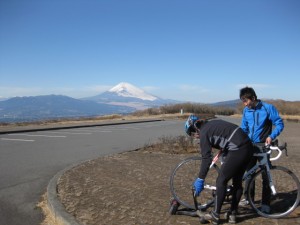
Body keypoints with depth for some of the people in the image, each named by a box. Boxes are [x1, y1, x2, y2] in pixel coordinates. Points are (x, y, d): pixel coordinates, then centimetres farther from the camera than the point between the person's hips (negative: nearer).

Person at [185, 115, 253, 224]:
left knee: (221, 181, 3)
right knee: (237, 182, 17)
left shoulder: (203, 133, -5)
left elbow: (206, 159, -7)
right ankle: (232, 214, 27)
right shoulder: (211, 124, 19)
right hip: (248, 147, 9)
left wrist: (200, 179, -1)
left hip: (238, 150, -9)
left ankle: (215, 216, 13)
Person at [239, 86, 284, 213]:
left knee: (265, 175, -1)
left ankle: (265, 203, 9)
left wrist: (271, 136, -23)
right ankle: (248, 197, 27)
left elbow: (279, 124, -8)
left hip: (263, 145, -5)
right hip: (250, 145, 5)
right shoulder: (246, 111, 3)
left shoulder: (268, 108, -11)